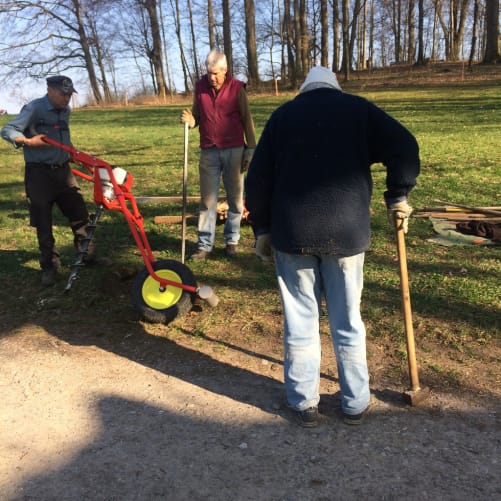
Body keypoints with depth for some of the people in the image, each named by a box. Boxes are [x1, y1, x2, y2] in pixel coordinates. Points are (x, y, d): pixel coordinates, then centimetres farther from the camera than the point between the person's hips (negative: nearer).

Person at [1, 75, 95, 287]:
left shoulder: (65, 111, 8)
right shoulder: (34, 108, -13)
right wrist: (27, 141, -32)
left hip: (63, 170, 6)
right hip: (39, 173, -6)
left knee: (79, 212, 10)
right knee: (43, 223, 1)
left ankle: (87, 253, 29)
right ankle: (49, 267, 12)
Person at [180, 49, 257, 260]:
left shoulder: (237, 88, -3)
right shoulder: (200, 86, 5)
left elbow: (247, 120, 0)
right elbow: (197, 118, 14)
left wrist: (250, 149, -4)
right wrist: (189, 120, -10)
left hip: (234, 150, -2)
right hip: (209, 151, 2)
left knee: (235, 198, 6)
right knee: (207, 199, 3)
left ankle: (232, 241, 19)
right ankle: (205, 245, 7)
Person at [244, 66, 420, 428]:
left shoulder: (283, 114, 12)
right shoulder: (358, 108, 9)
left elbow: (258, 178, 7)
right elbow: (405, 148, -5)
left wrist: (262, 228, 13)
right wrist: (398, 197, 7)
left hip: (292, 233, 1)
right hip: (346, 231, 0)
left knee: (300, 322, 11)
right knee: (347, 322, 12)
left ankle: (304, 403, 22)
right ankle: (356, 403, 24)